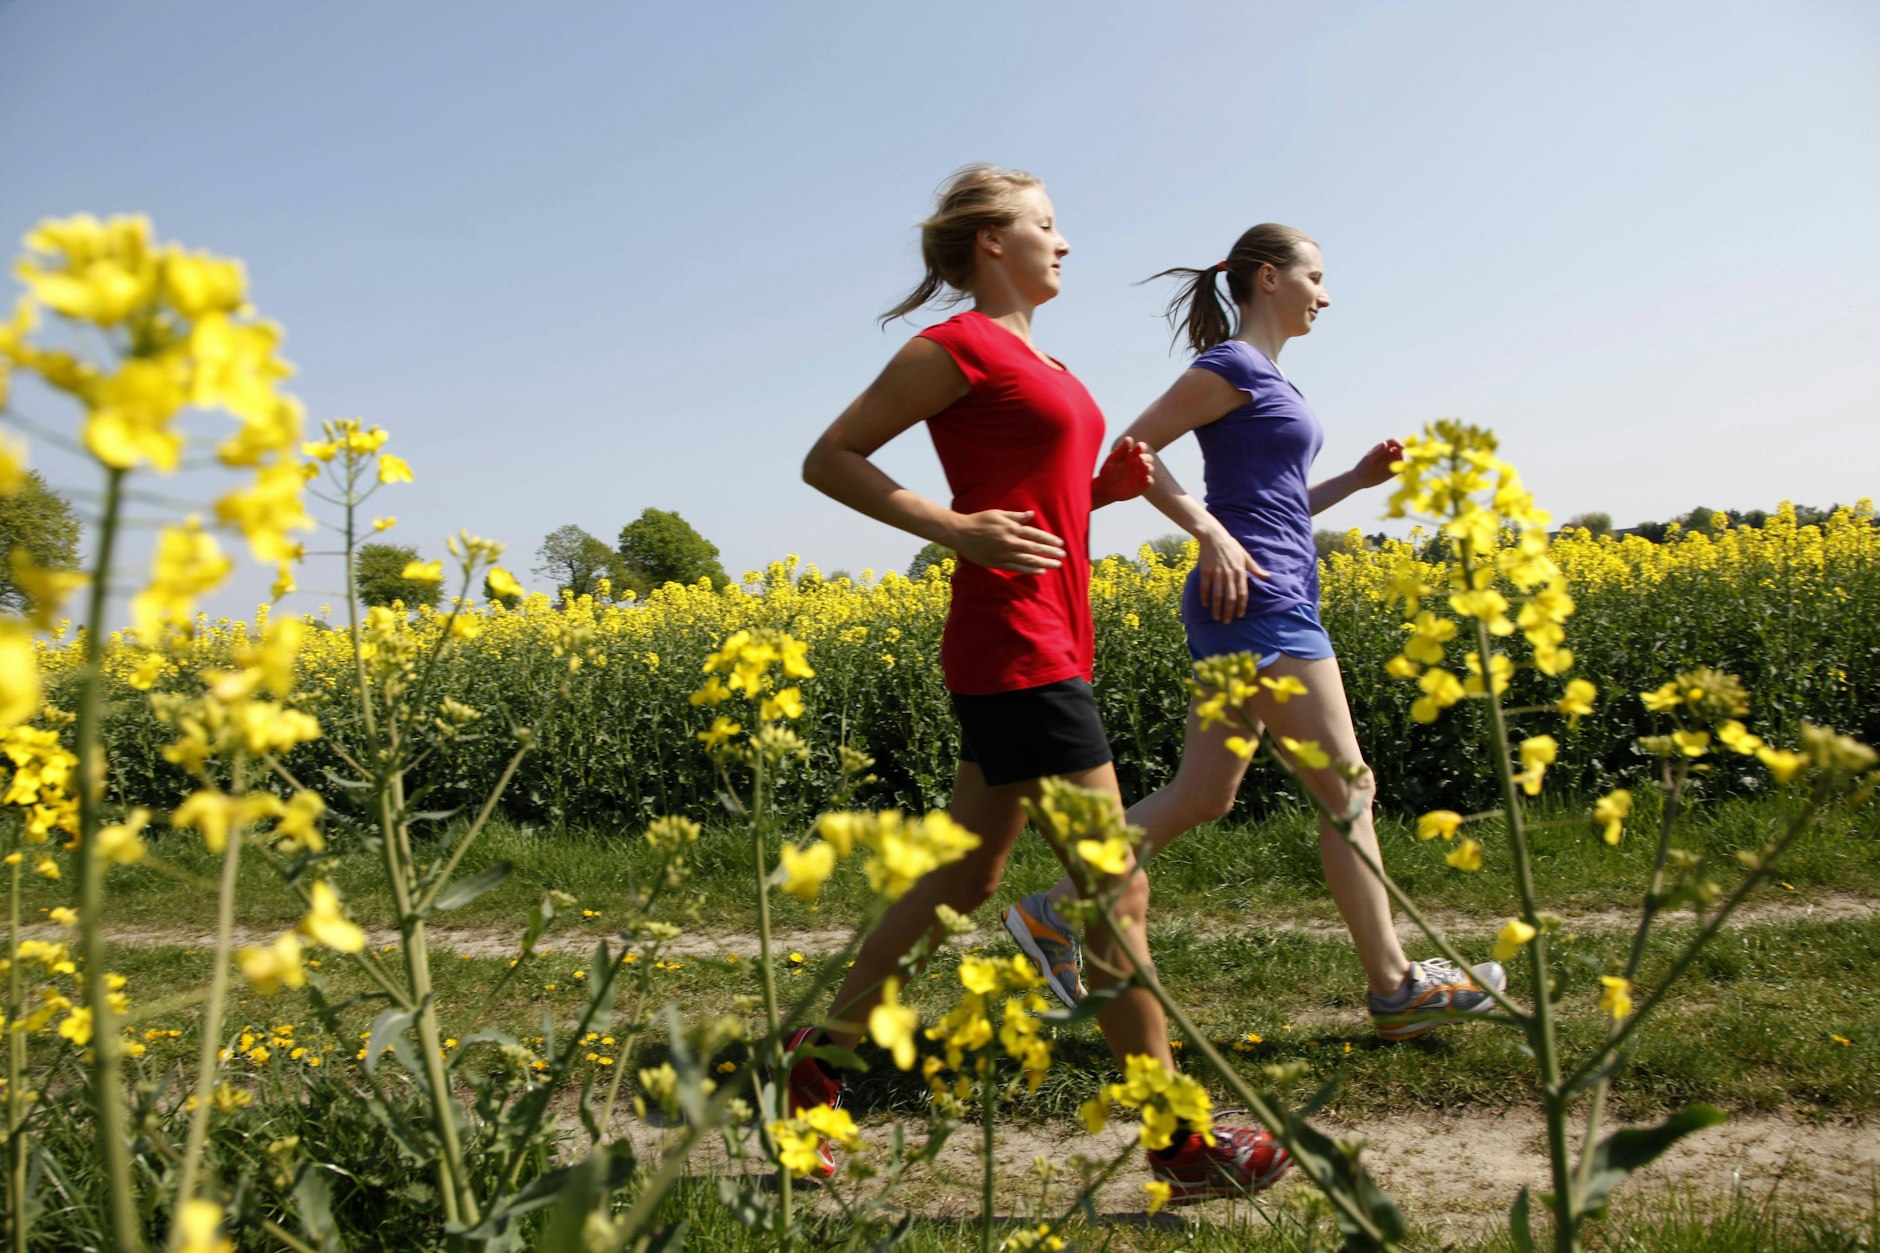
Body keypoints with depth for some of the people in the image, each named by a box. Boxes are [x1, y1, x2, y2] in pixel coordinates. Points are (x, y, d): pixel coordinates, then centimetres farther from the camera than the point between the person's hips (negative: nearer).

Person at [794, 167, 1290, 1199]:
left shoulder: (1037, 363, 19)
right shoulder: (961, 347, -7)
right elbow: (827, 461, -8)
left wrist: (1110, 486, 7)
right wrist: (956, 528, -19)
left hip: (1043, 646, 10)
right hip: (1016, 653, -10)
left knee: (962, 877, 14)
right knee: (1116, 891, -4)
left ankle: (820, 1058, 27)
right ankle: (1181, 1146, 8)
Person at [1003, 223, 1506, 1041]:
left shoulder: (1266, 380, 21)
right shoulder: (1234, 366, -7)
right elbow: (1131, 451, -13)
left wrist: (1357, 479, 14)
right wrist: (1210, 532, -20)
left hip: (1271, 603, 10)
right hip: (1255, 602, -10)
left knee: (1200, 798, 9)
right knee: (1346, 791, -4)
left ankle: (1053, 913, 13)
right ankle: (1394, 990, 5)